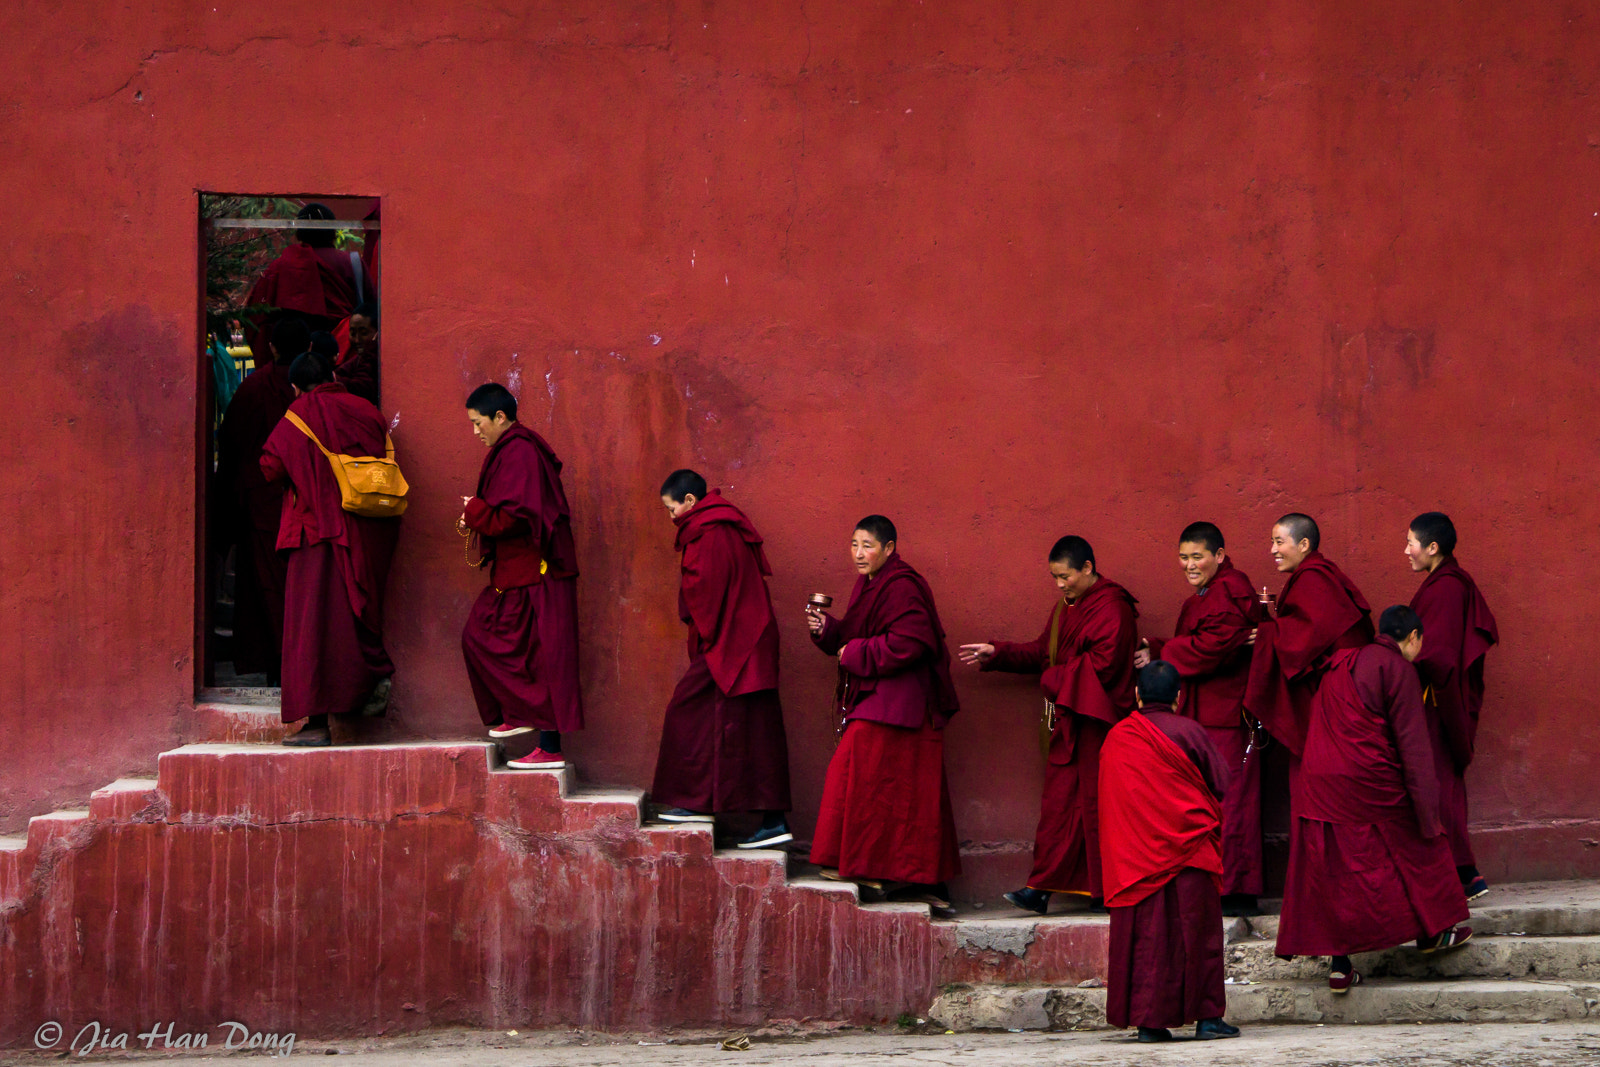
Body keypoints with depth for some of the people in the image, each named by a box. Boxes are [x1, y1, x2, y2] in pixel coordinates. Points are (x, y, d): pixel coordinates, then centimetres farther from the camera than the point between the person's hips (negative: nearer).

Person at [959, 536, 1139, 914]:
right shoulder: (1066, 606, 17)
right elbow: (1043, 651, 24)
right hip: (1068, 720, 9)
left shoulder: (1111, 608, -12)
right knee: (1058, 804, 5)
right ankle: (1042, 888, 4)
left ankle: (1107, 892, 5)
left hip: (1097, 722, -9)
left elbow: (1103, 663, -19)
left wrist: (1054, 682, -11)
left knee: (1097, 803, -3)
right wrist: (996, 654, 15)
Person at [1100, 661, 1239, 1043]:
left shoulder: (1115, 738, 5)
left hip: (1134, 855, 3)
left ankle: (1149, 1021, 3)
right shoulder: (1190, 732, -5)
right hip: (1188, 850, -3)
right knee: (1196, 930, 3)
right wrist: (1211, 824, 15)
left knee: (1145, 934, 5)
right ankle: (1207, 1016, 2)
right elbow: (1221, 788, -2)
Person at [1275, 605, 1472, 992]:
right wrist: (1427, 810, -10)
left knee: (1338, 868, 7)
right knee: (1417, 844, 15)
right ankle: (1433, 931, 29)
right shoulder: (1397, 667, -7)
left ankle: (1340, 965, 3)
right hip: (1369, 781, -6)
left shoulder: (1340, 666, 17)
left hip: (1320, 782, 6)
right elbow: (1411, 742, -11)